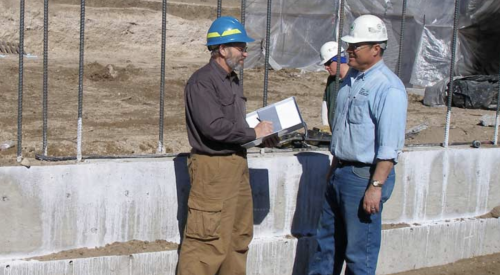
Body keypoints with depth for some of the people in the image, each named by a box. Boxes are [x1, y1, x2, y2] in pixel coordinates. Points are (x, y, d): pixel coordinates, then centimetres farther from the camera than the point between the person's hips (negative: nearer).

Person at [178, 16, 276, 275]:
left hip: (237, 163, 10)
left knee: (239, 235, 17)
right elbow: (214, 127, -23)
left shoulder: (232, 81, 15)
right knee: (209, 240, -7)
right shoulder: (202, 82, -15)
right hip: (213, 167, -10)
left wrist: (264, 137, 9)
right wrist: (253, 133, -13)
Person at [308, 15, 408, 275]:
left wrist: (376, 187, -23)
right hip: (340, 172, 9)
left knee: (359, 253, 3)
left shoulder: (388, 88, -19)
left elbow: (389, 146, -22)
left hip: (364, 176, -9)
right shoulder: (351, 77, 9)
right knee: (326, 242, 19)